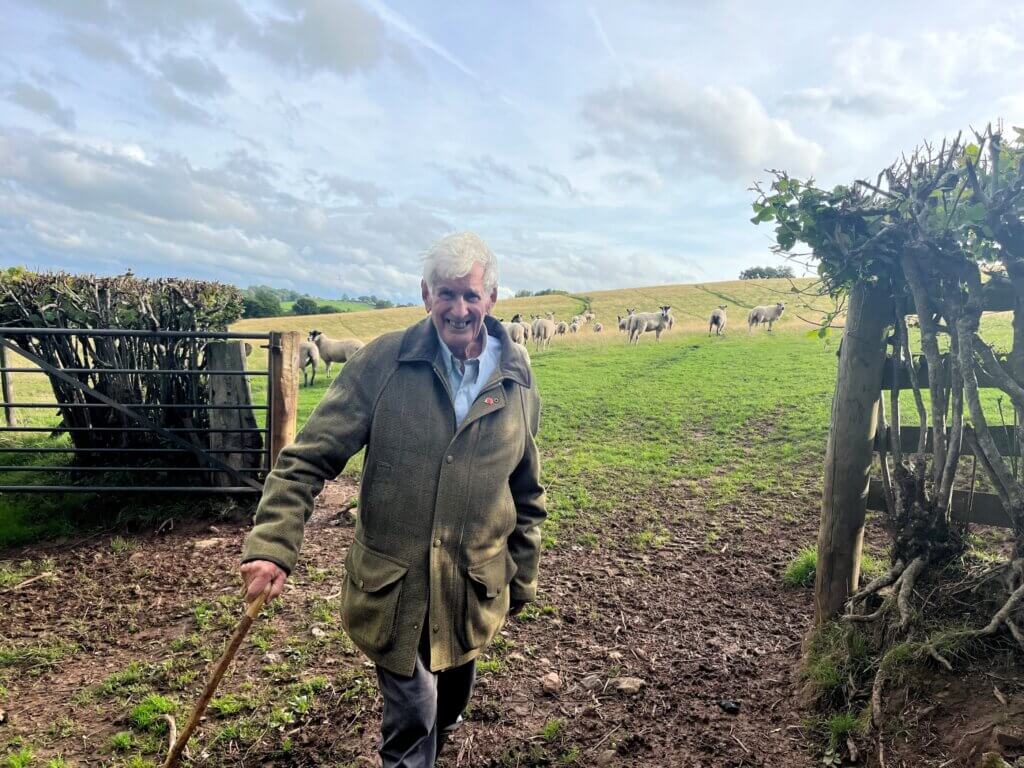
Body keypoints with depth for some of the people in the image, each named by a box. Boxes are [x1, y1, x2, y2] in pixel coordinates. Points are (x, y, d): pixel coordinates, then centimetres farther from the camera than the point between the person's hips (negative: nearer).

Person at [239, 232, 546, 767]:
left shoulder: (518, 379, -3)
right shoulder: (384, 361, -12)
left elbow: (526, 492, 7)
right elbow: (309, 457, -10)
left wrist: (523, 576, 12)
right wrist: (272, 544, -21)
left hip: (475, 583, 3)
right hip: (392, 582, -3)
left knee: (453, 695, 24)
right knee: (411, 715, 8)